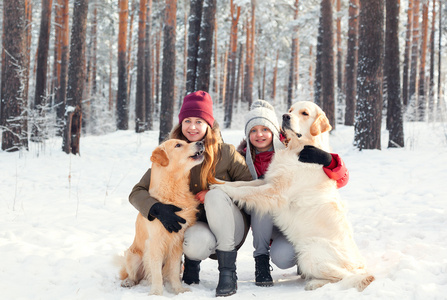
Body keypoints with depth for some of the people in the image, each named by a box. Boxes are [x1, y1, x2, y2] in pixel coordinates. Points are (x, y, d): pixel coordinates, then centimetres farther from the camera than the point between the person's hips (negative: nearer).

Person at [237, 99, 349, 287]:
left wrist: (327, 160, -34)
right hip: (267, 221, 3)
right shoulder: (245, 158, 0)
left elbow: (341, 179, -11)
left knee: (281, 257, -32)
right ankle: (261, 258, -14)